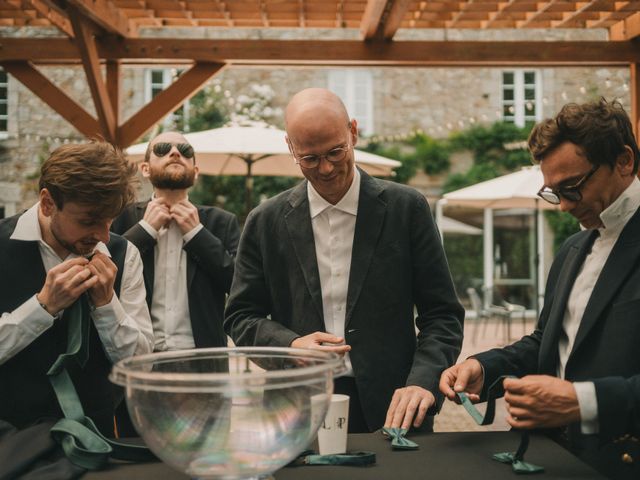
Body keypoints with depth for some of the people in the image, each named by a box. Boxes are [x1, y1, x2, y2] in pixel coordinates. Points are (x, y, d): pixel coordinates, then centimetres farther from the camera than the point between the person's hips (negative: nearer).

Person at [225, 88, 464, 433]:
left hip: (392, 409, 0)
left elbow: (443, 314, -2)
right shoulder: (265, 222, 1)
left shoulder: (405, 208, -3)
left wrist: (423, 381, -19)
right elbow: (240, 316, 6)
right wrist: (291, 345, -13)